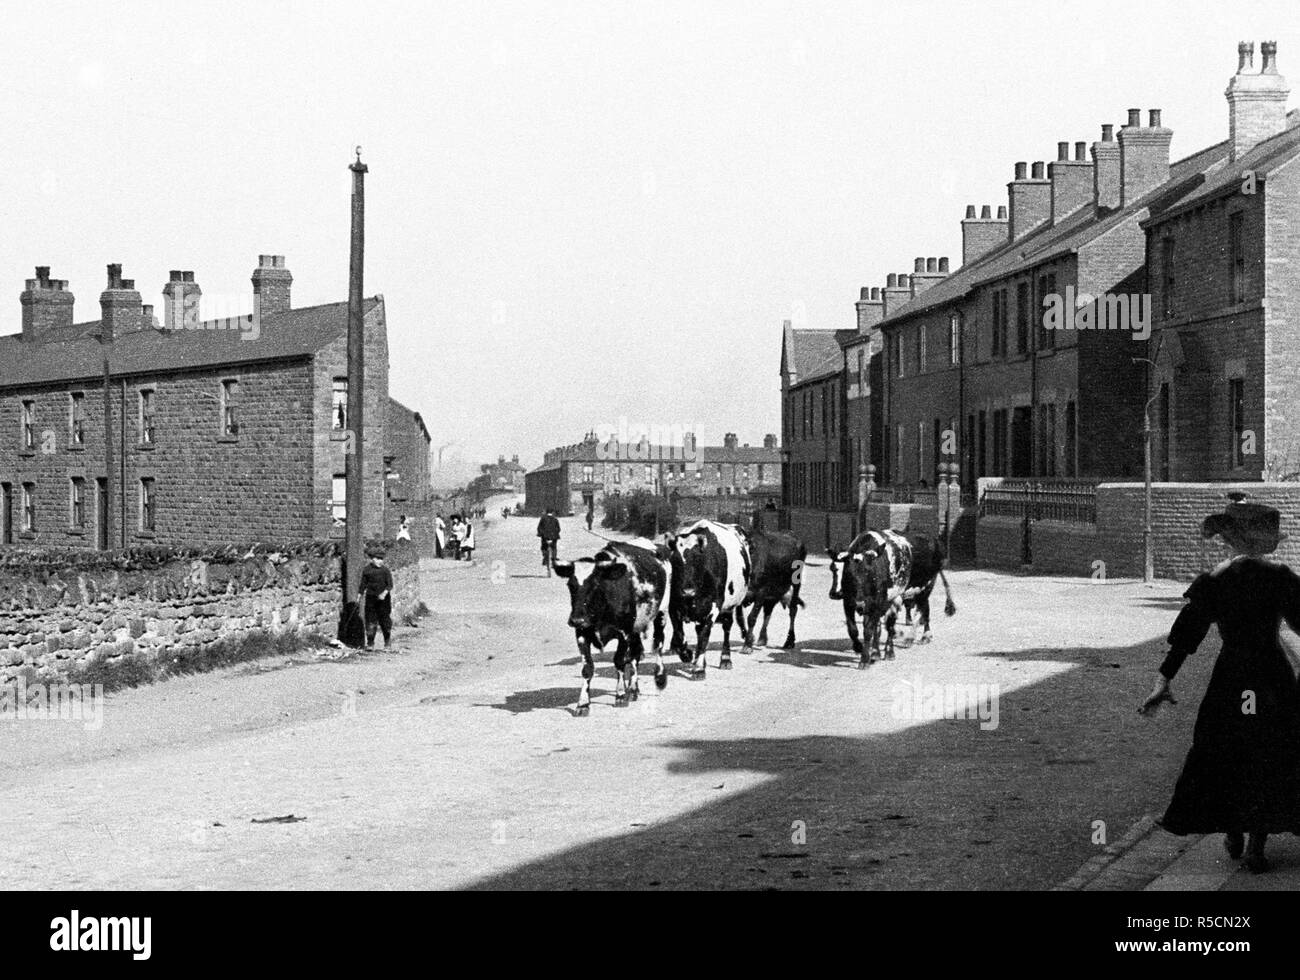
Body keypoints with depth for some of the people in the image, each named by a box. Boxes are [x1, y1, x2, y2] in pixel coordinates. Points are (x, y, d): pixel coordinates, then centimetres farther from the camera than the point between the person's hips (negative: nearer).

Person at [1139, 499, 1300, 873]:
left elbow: (1186, 632, -10)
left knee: (1224, 757, 16)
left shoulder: (1213, 582, -8)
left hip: (1230, 675, 0)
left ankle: (1233, 838, 24)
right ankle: (1257, 846, 9)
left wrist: (1164, 680, -7)